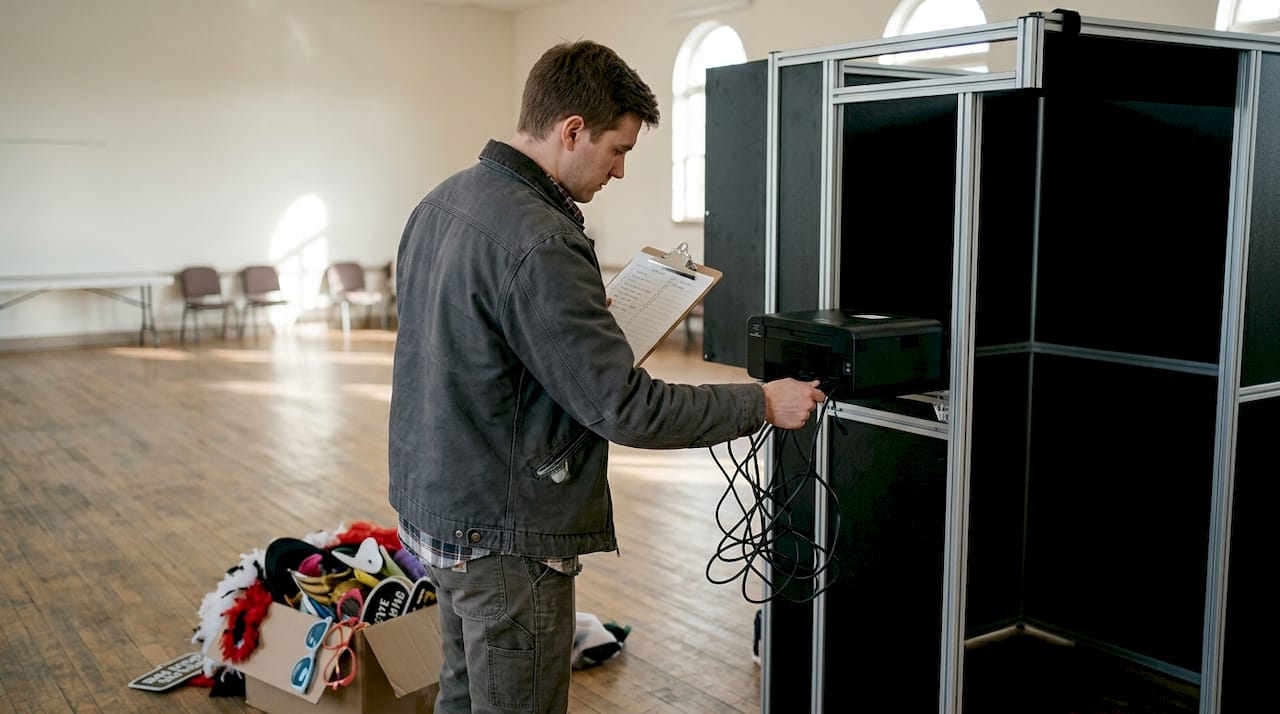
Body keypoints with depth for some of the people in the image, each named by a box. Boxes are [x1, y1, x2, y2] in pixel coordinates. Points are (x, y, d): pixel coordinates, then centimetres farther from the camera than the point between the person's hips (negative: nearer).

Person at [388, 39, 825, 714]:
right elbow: (623, 407, -24)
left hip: (433, 504, 9)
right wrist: (763, 403, -14)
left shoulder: (440, 202, 3)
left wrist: (590, 323, 15)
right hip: (504, 536, -9)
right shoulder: (539, 242, -26)